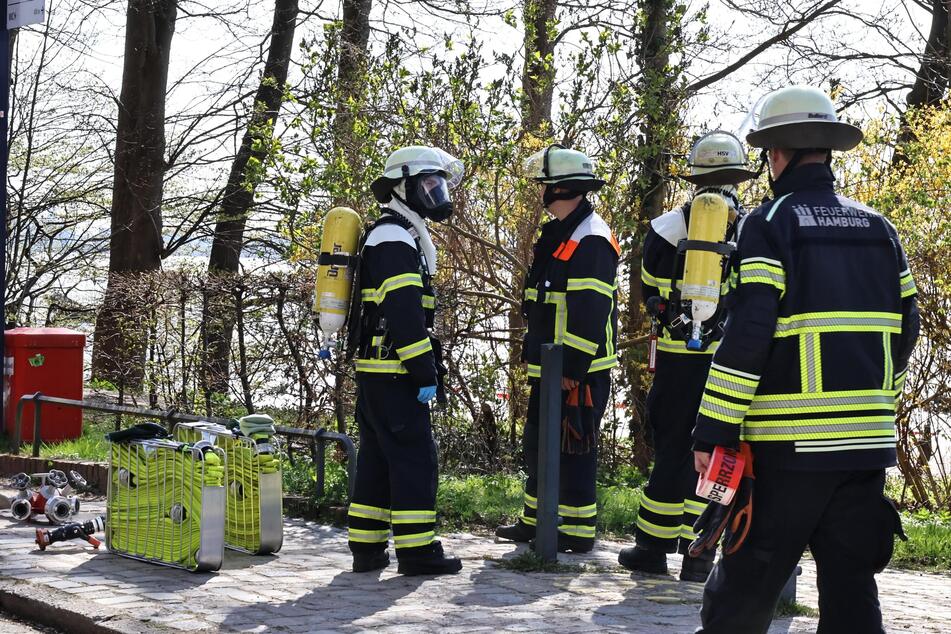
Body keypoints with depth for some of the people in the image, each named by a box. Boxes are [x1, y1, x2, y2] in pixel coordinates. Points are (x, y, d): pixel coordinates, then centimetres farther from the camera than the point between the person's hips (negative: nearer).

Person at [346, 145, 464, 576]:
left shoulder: (389, 237, 21)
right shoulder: (395, 241, -14)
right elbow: (404, 315, -21)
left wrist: (426, 370, 21)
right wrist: (426, 375, -20)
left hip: (374, 374, 10)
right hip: (394, 376, -10)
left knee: (377, 460, 12)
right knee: (415, 459, -7)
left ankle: (367, 548, 15)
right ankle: (416, 551, -5)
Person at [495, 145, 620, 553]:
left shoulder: (590, 241, -17)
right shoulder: (557, 235, 16)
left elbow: (590, 313, -23)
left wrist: (572, 369, -24)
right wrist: (539, 360, 20)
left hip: (578, 373, -11)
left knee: (574, 450, -4)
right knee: (538, 444, 17)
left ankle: (578, 531, 5)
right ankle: (535, 522, 28)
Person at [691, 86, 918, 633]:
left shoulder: (770, 224, -6)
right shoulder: (878, 228, 11)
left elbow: (746, 333, -14)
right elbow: (904, 328, 14)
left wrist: (713, 432, -12)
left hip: (788, 444, -5)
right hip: (867, 443, 5)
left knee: (746, 585, 6)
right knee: (850, 585, 9)